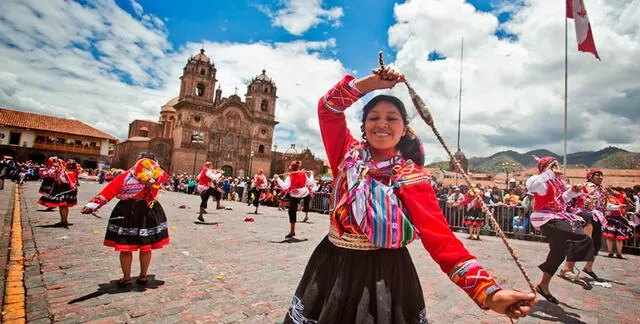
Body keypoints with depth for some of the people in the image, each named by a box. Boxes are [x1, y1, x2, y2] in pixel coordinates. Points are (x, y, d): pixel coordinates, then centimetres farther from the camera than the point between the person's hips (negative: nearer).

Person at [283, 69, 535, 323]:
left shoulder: (412, 177, -9)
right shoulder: (349, 154, 1)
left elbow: (441, 239, -15)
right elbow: (328, 106, 0)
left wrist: (488, 292, -25)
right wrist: (372, 82, -7)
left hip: (385, 277, -3)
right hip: (332, 267, 4)